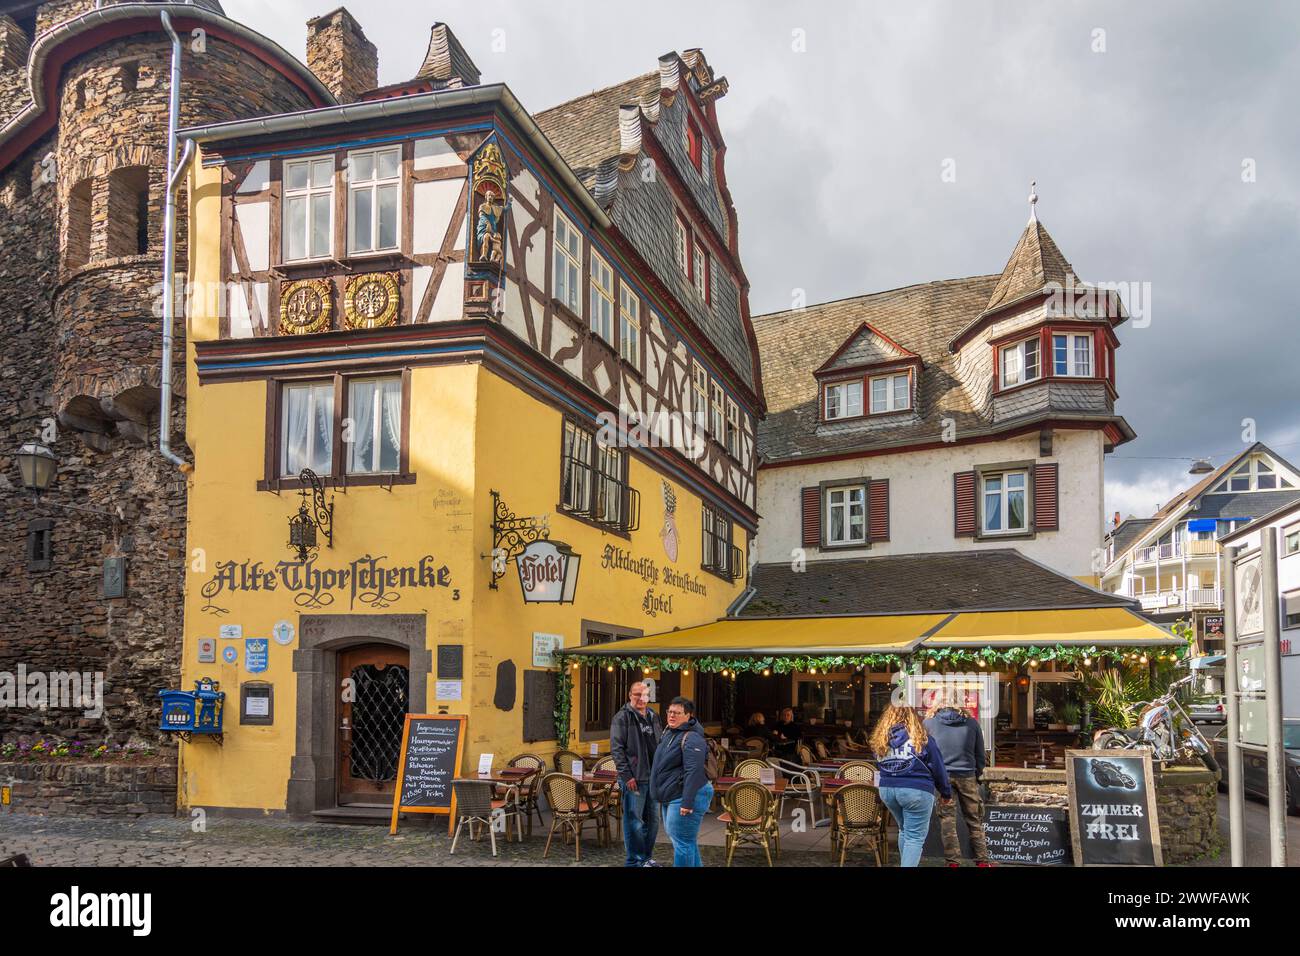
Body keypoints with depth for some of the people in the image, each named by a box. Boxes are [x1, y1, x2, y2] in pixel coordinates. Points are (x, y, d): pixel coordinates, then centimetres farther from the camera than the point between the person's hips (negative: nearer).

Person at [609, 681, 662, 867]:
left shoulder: (653, 717, 12)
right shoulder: (622, 717, -7)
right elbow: (616, 749, -12)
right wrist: (627, 775, -16)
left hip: (653, 776, 7)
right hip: (634, 778, -7)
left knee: (652, 820, 13)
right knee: (634, 821, -1)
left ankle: (647, 857, 26)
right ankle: (635, 860, 10)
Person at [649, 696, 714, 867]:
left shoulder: (691, 738, -19)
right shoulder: (668, 733, 12)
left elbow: (694, 772, -25)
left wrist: (687, 803, -28)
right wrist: (660, 795, 24)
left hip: (686, 797, -10)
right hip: (671, 796, 10)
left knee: (682, 841, -5)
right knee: (688, 840, 20)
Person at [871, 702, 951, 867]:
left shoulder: (881, 738, 4)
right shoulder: (920, 737, -8)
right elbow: (937, 767, -2)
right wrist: (946, 792, 9)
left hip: (887, 789, 5)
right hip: (916, 790, -5)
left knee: (904, 831, 23)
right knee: (915, 837, -1)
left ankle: (906, 863, 30)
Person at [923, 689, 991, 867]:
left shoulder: (928, 723, -1)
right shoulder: (971, 723, 3)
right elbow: (980, 755, 9)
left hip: (942, 777, -1)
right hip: (967, 777, 1)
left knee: (947, 820, 5)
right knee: (975, 821, 12)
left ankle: (953, 861, 5)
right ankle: (982, 860, 15)